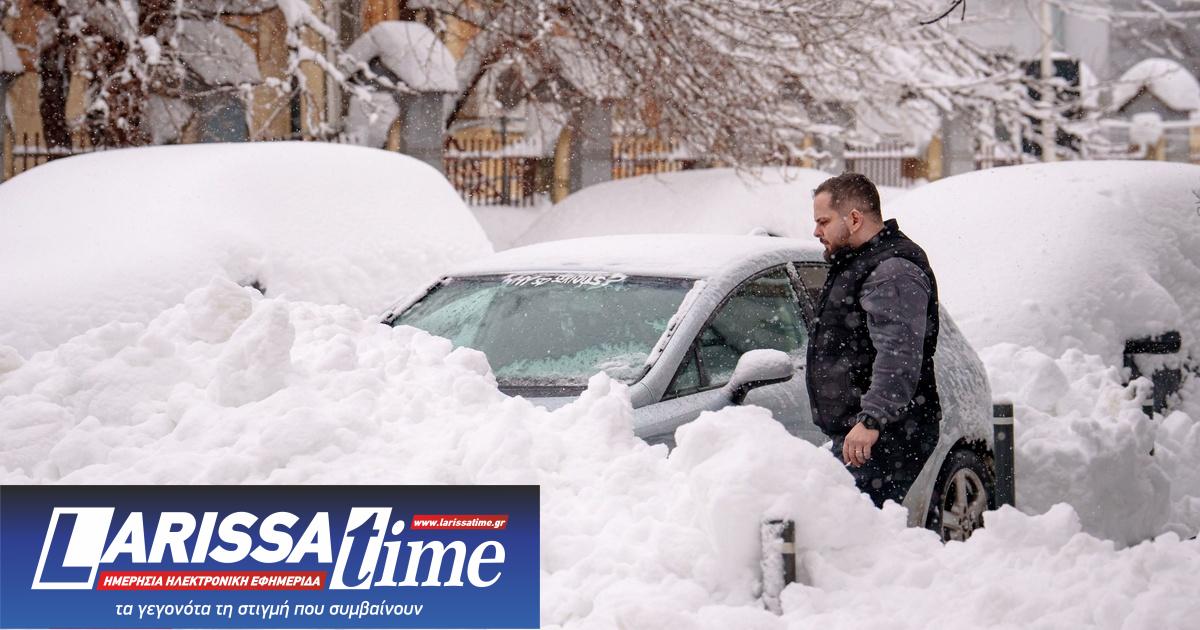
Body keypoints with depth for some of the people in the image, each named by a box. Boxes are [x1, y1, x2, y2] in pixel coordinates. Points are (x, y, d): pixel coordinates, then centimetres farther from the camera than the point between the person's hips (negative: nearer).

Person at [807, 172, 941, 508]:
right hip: (856, 433, 11)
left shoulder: (894, 271, -14)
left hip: (884, 438, -11)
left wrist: (871, 421, -35)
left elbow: (900, 357, -27)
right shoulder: (858, 265, 21)